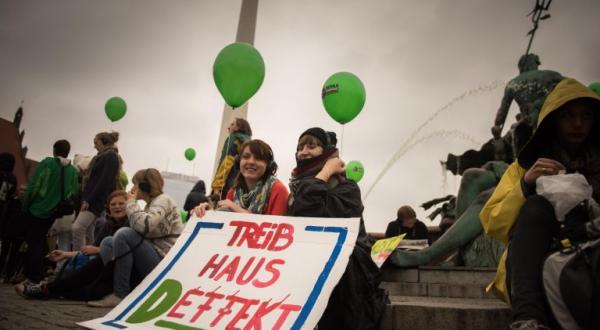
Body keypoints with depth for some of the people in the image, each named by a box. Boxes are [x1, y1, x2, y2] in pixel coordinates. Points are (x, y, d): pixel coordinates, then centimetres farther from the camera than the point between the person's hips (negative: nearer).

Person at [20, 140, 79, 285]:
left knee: (33, 241, 6)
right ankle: (36, 273, 23)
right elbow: (74, 193, -1)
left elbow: (33, 186, -12)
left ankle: (34, 277, 5)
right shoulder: (73, 171, -1)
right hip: (52, 212, 4)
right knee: (39, 241, 20)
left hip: (37, 209, -4)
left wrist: (25, 205, -2)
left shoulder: (47, 163, -10)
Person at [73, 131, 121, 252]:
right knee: (87, 232, 7)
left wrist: (89, 200, -19)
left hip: (97, 200, -9)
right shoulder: (102, 157, 22)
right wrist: (85, 199, 12)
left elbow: (104, 181, -17)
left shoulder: (111, 156, -7)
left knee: (77, 228, -19)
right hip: (91, 199, 9)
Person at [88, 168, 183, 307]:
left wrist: (131, 203, -11)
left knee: (124, 234, -24)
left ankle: (121, 295, -15)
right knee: (108, 242, 7)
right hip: (153, 260, 9)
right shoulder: (150, 204, 20)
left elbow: (144, 225, -26)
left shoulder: (163, 200, -8)